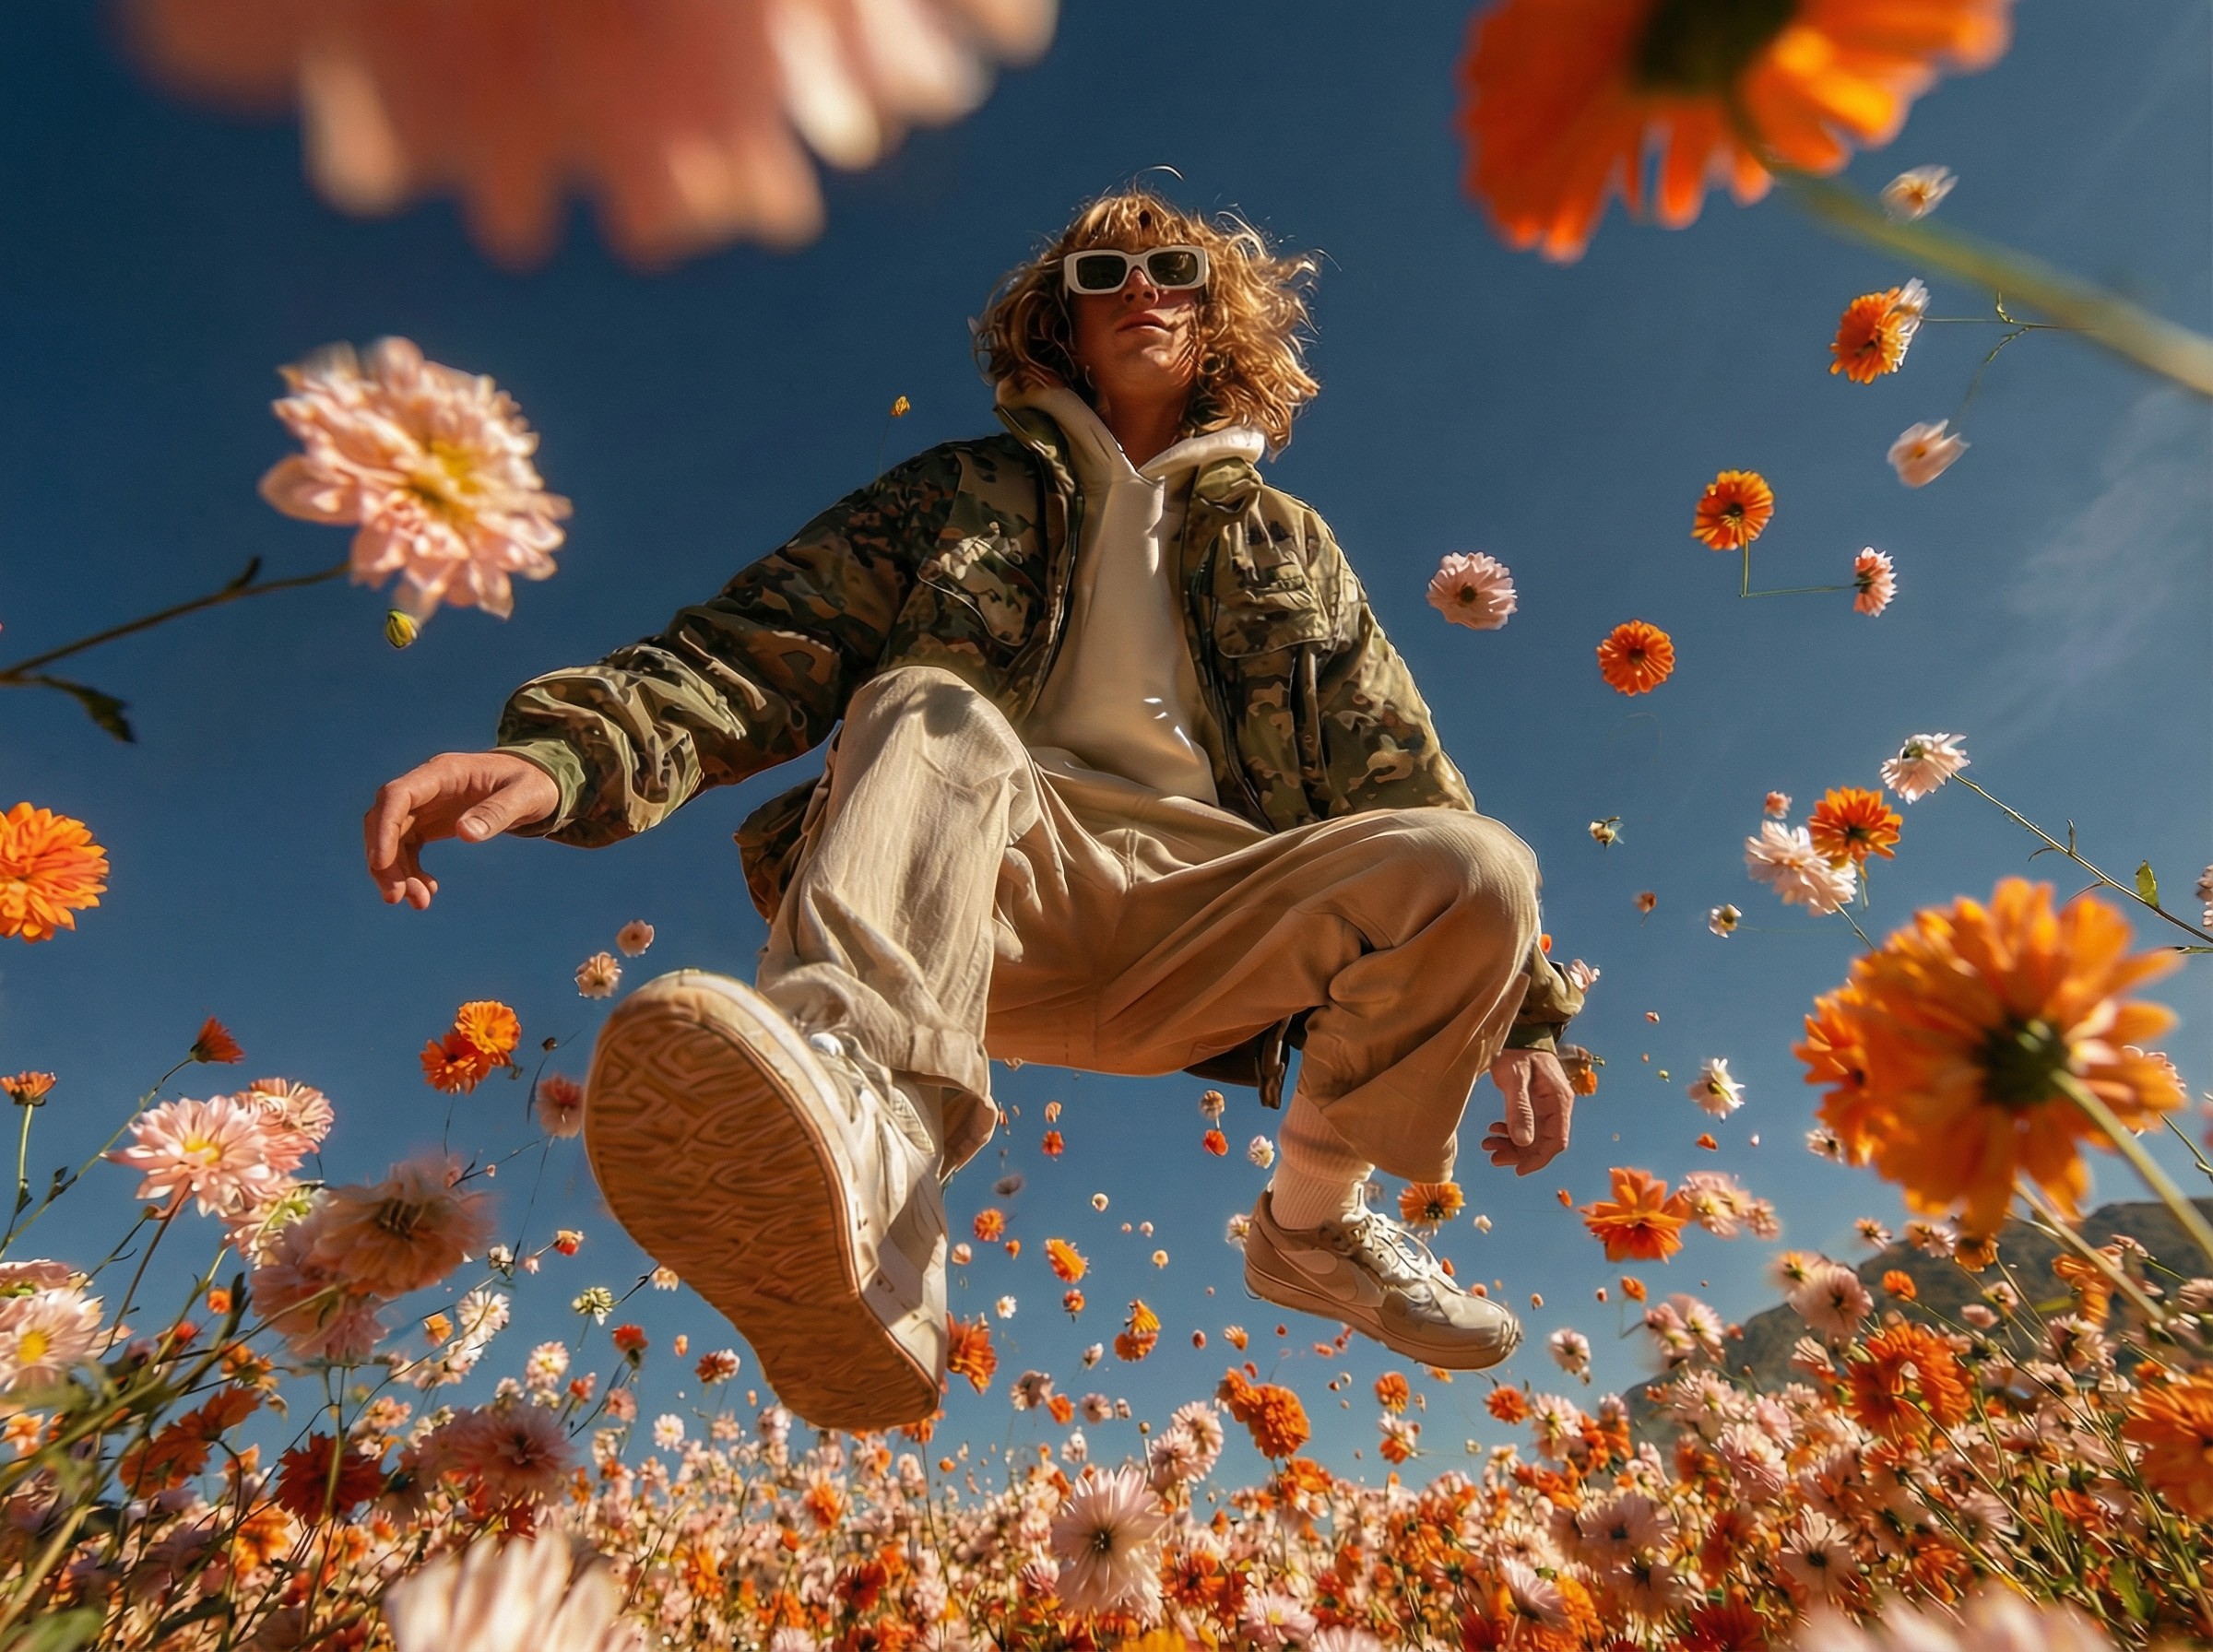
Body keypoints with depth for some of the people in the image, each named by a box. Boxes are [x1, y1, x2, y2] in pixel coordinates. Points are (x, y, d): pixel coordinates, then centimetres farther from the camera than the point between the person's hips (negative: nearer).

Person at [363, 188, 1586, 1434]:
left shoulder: (1285, 545, 24)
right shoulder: (964, 494, 19)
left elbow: (1398, 771, 20)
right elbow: (762, 644, 5)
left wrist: (1522, 1008, 14)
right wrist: (565, 747, -16)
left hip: (1198, 932, 2)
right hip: (991, 899, -1)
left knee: (1479, 867, -20)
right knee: (929, 711, -27)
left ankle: (1313, 1227, 1)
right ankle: (858, 1152, -55)